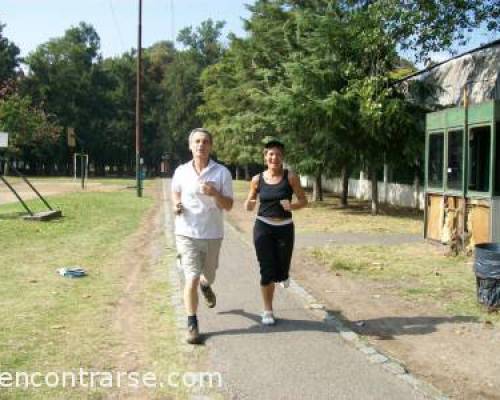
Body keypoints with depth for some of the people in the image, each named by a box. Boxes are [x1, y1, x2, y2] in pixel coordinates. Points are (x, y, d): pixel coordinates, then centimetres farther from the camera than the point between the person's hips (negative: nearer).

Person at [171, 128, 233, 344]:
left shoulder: (222, 172, -7)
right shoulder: (181, 171, -2)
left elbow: (228, 206, -6)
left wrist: (215, 193, -26)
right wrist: (176, 204, -5)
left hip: (212, 234, 1)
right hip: (187, 233, -1)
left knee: (208, 275, 21)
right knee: (191, 279, -9)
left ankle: (205, 285, 59)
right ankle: (192, 324, 4)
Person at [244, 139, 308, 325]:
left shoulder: (290, 177, -5)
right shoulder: (257, 179, 0)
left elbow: (303, 201, 1)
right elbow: (248, 205, 10)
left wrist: (292, 206, -20)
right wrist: (249, 204, -13)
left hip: (285, 228, 0)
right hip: (263, 227, 0)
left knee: (281, 273, 3)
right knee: (267, 272, -2)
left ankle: (283, 274, 42)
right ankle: (268, 312, 16)